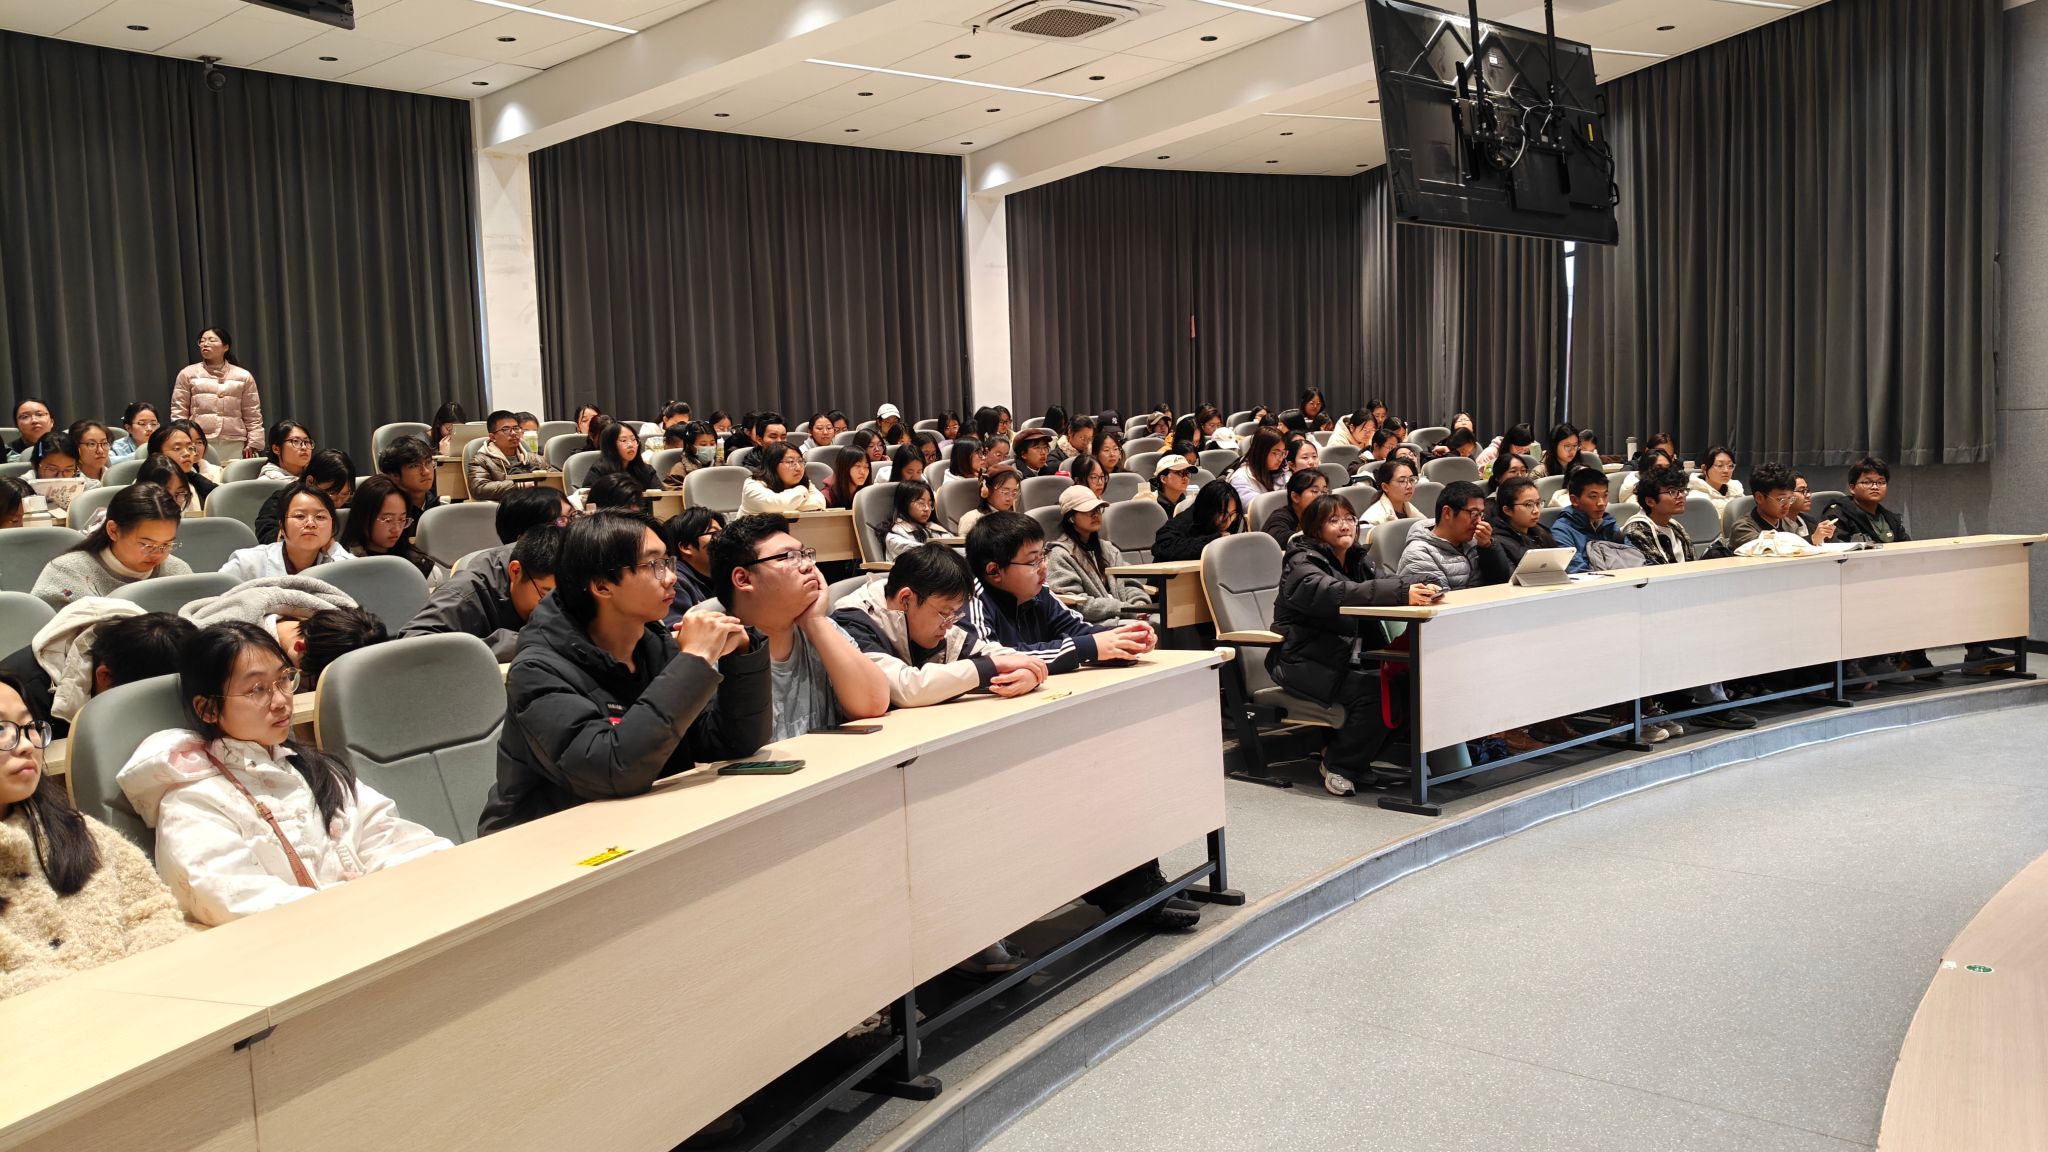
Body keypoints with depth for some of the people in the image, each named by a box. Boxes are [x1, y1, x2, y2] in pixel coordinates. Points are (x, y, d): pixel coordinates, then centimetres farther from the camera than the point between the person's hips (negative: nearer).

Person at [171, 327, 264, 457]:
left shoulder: (243, 376, 11)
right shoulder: (187, 374, 10)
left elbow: (253, 416, 10)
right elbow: (178, 413, 9)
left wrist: (253, 445, 3)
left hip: (234, 445, 1)